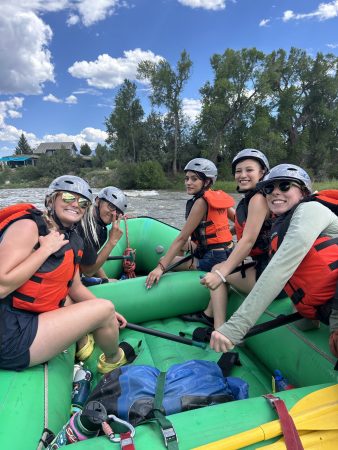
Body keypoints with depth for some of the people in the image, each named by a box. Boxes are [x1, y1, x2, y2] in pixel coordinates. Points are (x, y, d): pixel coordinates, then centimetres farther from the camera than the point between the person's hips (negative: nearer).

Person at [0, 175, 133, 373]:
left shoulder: (73, 242, 7)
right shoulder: (27, 225, -16)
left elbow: (75, 287, 15)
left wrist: (108, 314, 11)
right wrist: (46, 249, -20)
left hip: (33, 318, 9)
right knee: (105, 308, -10)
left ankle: (83, 343, 38)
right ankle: (113, 360, 18)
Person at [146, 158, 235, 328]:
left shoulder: (201, 201, -15)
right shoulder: (217, 196, 8)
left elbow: (182, 239, -19)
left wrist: (161, 267, -20)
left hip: (215, 258, -9)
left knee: (165, 260, -4)